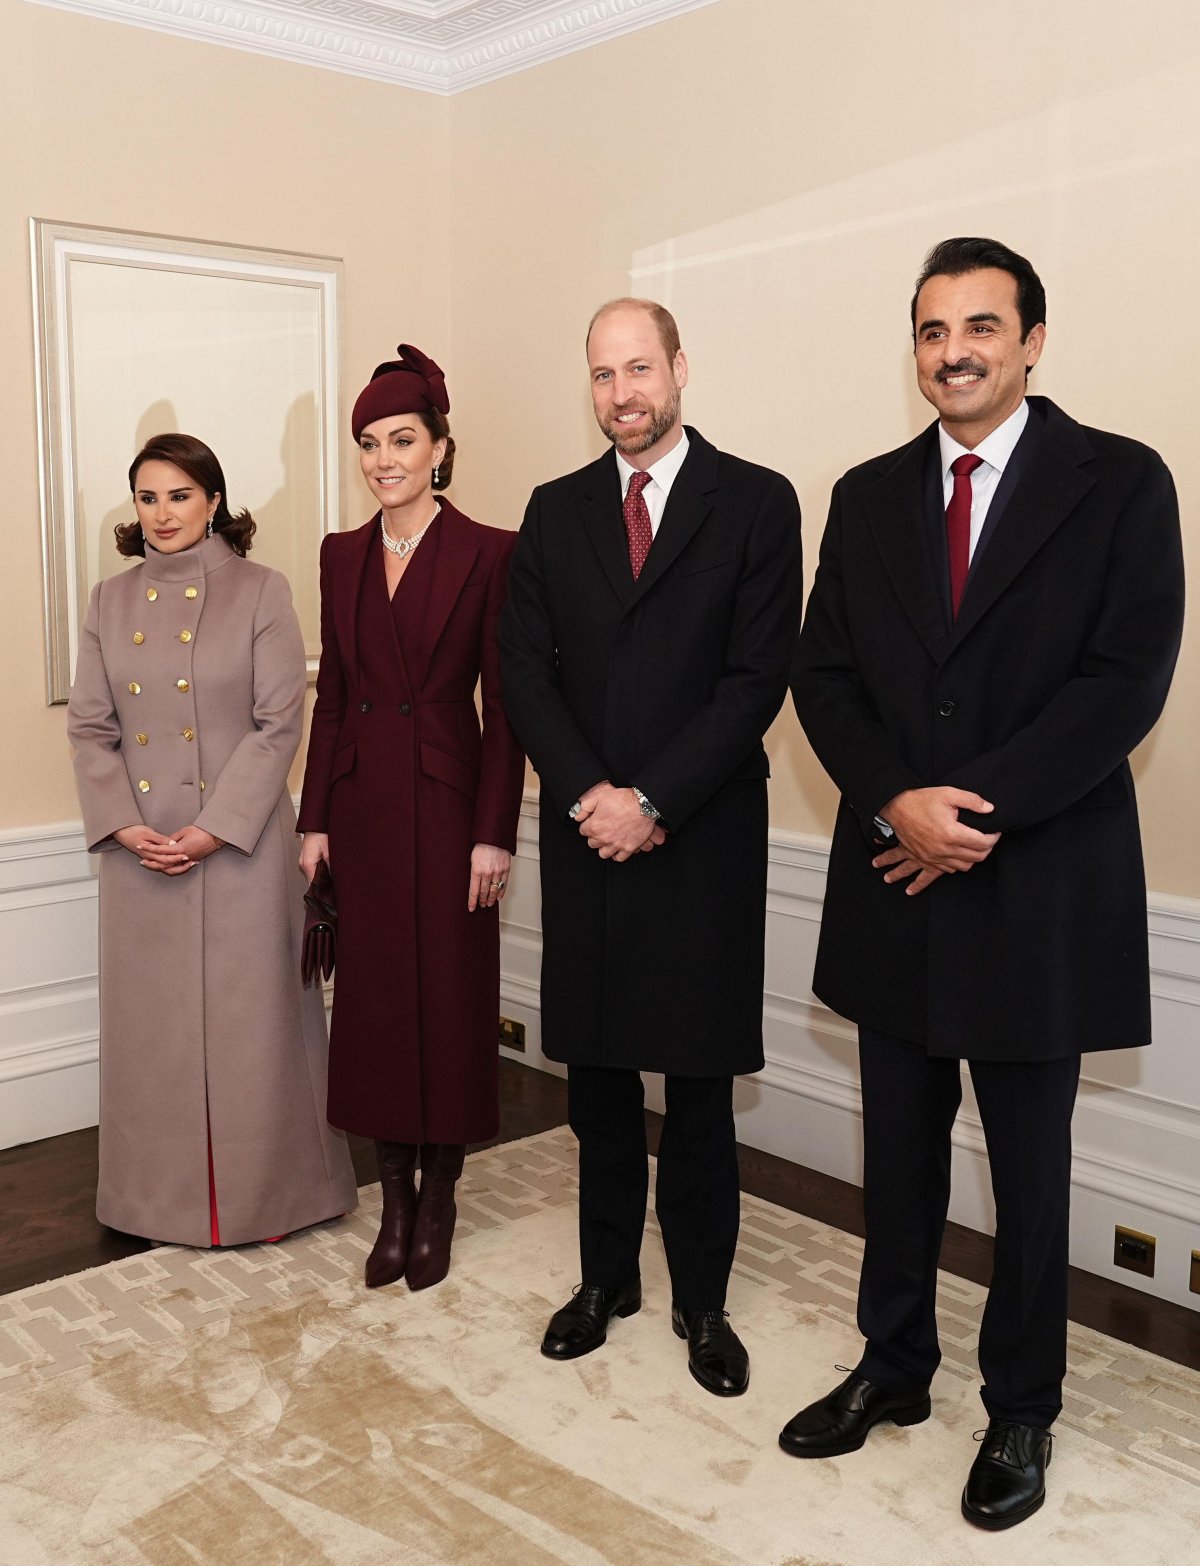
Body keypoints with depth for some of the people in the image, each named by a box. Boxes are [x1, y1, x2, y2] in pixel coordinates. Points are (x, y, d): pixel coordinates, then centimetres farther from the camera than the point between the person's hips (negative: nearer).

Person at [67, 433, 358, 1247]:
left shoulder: (261, 592, -3)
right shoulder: (111, 601, 9)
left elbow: (279, 724, -9)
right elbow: (90, 727, 6)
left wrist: (214, 829, -15)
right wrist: (123, 825, -8)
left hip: (240, 845, -4)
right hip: (141, 853, 4)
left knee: (250, 1018, 5)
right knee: (153, 1021, 11)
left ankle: (262, 1190, 21)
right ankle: (162, 1194, 27)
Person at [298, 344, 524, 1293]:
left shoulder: (488, 553, -6)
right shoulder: (343, 555, 9)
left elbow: (503, 705, -8)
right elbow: (332, 695, 10)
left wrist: (495, 833, -12)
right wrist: (316, 820, 7)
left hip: (448, 803, -5)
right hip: (362, 807, 5)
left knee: (450, 999, 5)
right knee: (373, 998, 10)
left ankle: (438, 1204, 21)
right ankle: (394, 1204, 24)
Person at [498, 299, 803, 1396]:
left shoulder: (756, 502, -1)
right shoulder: (555, 512, 10)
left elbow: (759, 676, -8)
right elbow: (525, 671, 5)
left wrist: (653, 801, -13)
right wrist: (587, 792, -9)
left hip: (701, 841, -3)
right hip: (585, 835, 3)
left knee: (699, 1084, 6)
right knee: (596, 1075, 11)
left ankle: (701, 1300, 22)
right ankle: (606, 1277, 28)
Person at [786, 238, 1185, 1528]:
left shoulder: (1119, 483, -4)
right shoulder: (868, 497, 8)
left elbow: (1128, 678, -12)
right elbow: (823, 675, 3)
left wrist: (977, 806, -18)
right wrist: (897, 801, -13)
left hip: (1040, 887, -3)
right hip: (895, 885, 4)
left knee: (1029, 1170, 11)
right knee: (899, 1153, 16)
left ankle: (1020, 1411, 30)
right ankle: (893, 1366, 35)